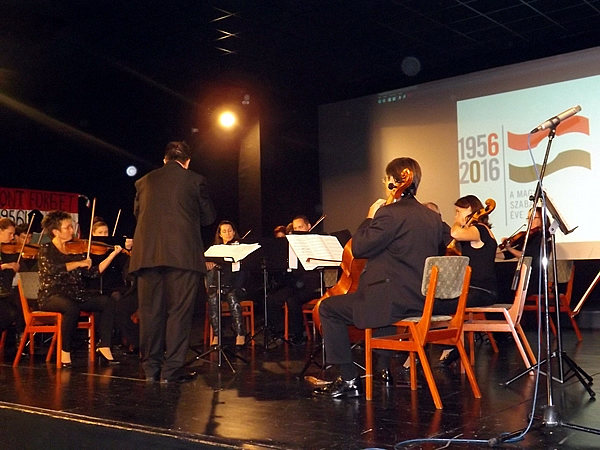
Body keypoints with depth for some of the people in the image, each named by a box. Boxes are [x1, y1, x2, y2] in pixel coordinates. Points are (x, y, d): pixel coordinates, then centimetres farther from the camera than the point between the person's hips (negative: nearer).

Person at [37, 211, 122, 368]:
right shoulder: (46, 249, 1)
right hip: (52, 295, -5)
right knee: (72, 307, -38)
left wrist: (113, 254, -2)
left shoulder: (75, 250, 14)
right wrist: (79, 263, -15)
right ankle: (65, 352, -20)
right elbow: (51, 269, -20)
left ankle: (104, 347, -16)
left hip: (76, 294, 6)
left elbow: (93, 272, 5)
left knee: (108, 302, -16)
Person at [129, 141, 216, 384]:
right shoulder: (195, 180, 4)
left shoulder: (144, 181, 13)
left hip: (147, 253, 3)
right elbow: (208, 216, 10)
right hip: (182, 254, -3)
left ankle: (151, 369, 15)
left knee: (151, 311, 9)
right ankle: (172, 370, 0)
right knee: (179, 311, 0)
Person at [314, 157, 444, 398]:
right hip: (421, 301, 9)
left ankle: (348, 380, 5)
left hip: (393, 301, -9)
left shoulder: (389, 213, -16)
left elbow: (358, 248, -14)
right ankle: (383, 369, 45)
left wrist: (370, 219, 1)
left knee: (328, 308, 6)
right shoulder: (433, 218, 8)